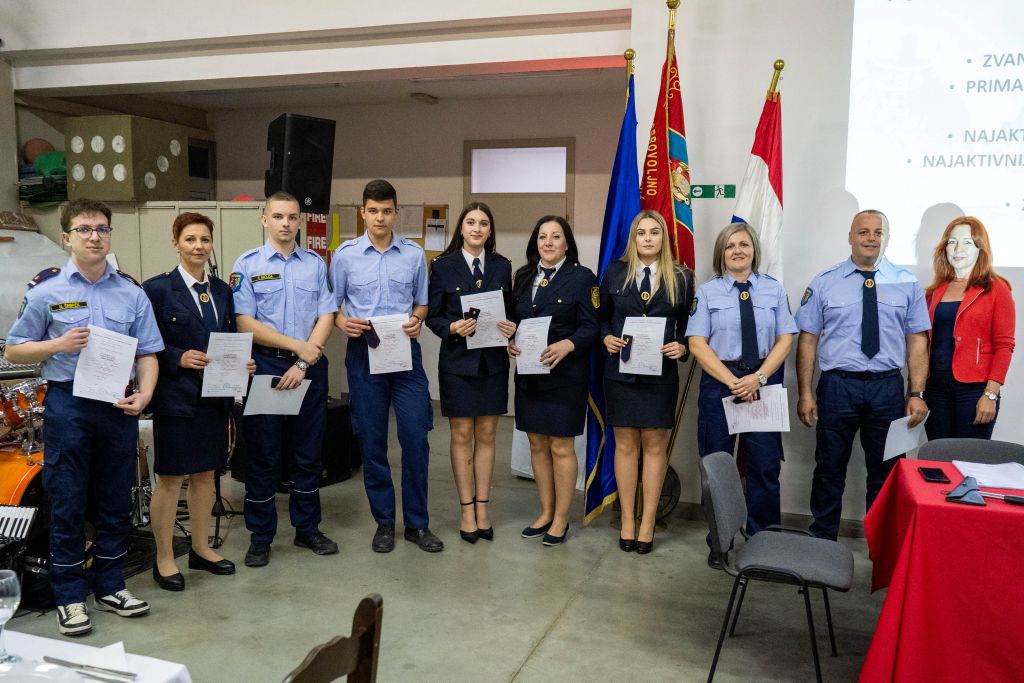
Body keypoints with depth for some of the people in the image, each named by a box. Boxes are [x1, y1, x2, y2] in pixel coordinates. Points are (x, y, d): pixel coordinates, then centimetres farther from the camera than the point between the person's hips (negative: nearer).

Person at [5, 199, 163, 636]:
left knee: (115, 502, 10)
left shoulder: (132, 292, 7)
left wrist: (144, 394, -10)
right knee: (68, 505, 3)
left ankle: (110, 587, 24)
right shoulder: (46, 290, 1)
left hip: (119, 404, 3)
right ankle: (69, 598, 14)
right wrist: (58, 345, -13)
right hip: (68, 405, -2)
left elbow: (147, 353, 6)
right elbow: (15, 351, 5)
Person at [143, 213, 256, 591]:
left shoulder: (222, 290, 10)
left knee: (205, 473, 15)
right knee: (170, 478, 4)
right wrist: (178, 358, -22)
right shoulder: (157, 289, -8)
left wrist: (242, 363, -5)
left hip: (215, 398, 6)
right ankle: (164, 558, 18)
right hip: (176, 398, -6)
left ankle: (201, 548, 29)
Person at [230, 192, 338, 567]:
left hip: (310, 367, 2)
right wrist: (298, 345, -12)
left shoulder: (316, 263, 7)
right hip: (265, 366, -2)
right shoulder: (247, 265, -1)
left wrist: (304, 362, -11)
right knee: (262, 454, 5)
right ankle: (260, 537, 17)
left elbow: (326, 317, 1)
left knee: (308, 452, 10)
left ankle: (307, 528, 24)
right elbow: (245, 323, -8)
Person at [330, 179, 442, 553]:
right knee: (372, 442, 7)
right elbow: (332, 306, 6)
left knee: (416, 438, -1)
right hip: (363, 353, 0)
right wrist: (343, 321, -15)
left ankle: (417, 523, 13)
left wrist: (417, 320, -11)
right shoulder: (345, 255, 1)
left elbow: (422, 302, 10)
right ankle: (384, 522, 21)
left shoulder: (414, 254, 3)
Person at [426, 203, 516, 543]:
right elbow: (432, 315, 0)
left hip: (493, 361, 3)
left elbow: (510, 310, 12)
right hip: (458, 360, -2)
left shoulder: (502, 266, 7)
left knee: (486, 435, 8)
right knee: (462, 436, 4)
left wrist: (511, 327, -10)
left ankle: (482, 508, 18)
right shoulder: (443, 266, 0)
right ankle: (467, 511, 13)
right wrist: (452, 328, -19)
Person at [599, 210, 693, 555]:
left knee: (655, 446, 6)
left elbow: (687, 324, 6)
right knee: (625, 445, 7)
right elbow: (602, 315, 11)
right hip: (620, 370, 1)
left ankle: (647, 522, 16)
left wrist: (681, 346, -13)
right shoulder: (615, 272, 4)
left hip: (661, 373, 0)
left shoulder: (681, 277, 3)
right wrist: (606, 337, -7)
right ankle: (627, 520, 18)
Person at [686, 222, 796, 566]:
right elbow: (697, 343, -4)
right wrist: (732, 381, -14)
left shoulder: (773, 289, 7)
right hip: (719, 382, -1)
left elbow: (785, 339, 2)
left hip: (763, 382, 1)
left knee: (764, 466, 2)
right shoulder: (708, 291, 3)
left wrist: (757, 377, -12)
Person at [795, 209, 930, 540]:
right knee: (830, 469, 8)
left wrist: (917, 393, -4)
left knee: (886, 470, 12)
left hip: (887, 388, 1)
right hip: (838, 386, -1)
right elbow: (808, 339, -1)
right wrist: (805, 393, -5)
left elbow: (917, 340, 2)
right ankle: (823, 540, 23)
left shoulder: (906, 283, 4)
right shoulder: (825, 282, 0)